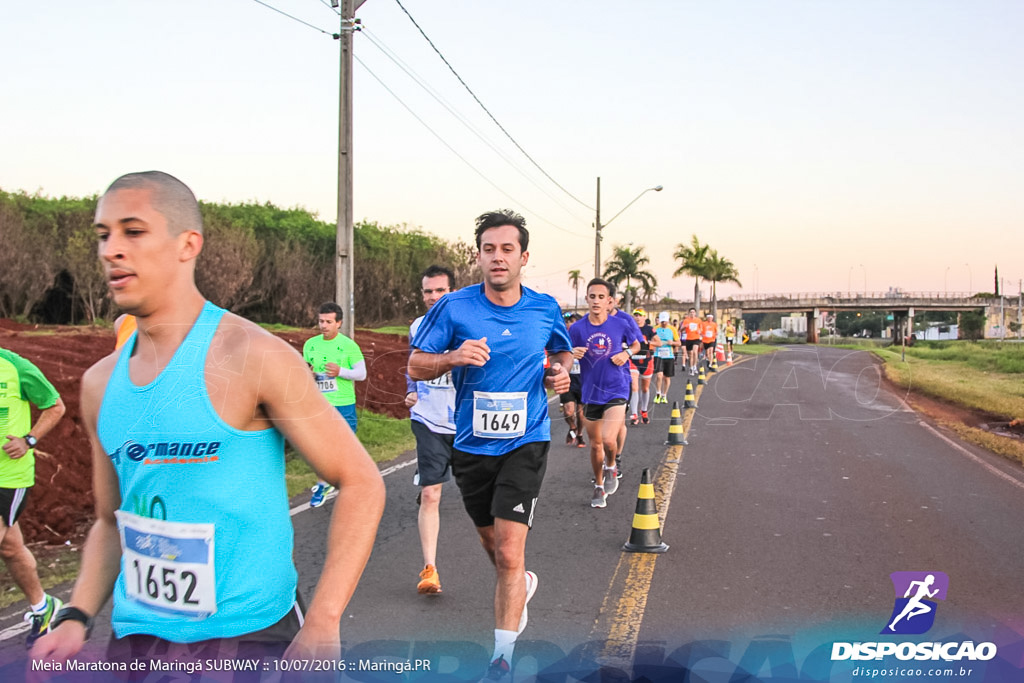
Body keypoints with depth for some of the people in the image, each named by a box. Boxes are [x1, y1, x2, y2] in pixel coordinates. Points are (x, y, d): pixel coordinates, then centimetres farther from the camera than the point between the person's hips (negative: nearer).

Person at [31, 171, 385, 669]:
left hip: (246, 635, -6)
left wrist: (322, 625, -21)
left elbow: (361, 483, -14)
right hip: (134, 637, 6)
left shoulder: (253, 357, -15)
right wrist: (76, 617, 0)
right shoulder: (99, 384, 5)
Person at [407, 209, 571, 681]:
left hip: (524, 443, -1)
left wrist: (560, 373, -3)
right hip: (471, 445, 2)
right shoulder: (454, 307, -7)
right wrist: (454, 357, -22)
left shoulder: (545, 309, -1)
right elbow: (416, 364, -2)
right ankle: (521, 585, 53)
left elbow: (562, 351, 19)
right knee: (491, 543, 20)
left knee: (509, 553, -11)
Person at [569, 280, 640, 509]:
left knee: (609, 440, -19)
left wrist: (627, 353, -10)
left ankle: (610, 468, 15)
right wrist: (572, 355, -21)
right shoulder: (577, 329, -6)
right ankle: (599, 486, 35)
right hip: (591, 393, 2)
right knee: (595, 444, 13)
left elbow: (636, 345, 12)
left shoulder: (622, 323, -6)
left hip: (616, 390, -2)